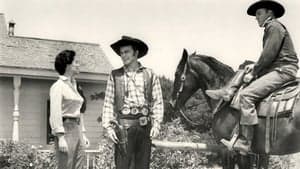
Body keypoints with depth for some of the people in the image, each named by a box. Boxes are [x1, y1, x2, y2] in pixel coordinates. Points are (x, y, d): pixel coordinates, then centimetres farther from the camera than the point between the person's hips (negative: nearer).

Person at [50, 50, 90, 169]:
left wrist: (83, 134, 16)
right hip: (65, 129, -8)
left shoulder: (74, 85, 17)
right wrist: (60, 137, -21)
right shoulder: (58, 86, -8)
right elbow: (55, 113, -15)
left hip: (77, 129, 8)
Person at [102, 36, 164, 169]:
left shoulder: (150, 75, 7)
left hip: (144, 125, 1)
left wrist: (156, 124, -6)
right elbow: (108, 103, 6)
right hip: (123, 125, -1)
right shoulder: (115, 76, 7)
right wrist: (108, 126, -3)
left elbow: (157, 102, 4)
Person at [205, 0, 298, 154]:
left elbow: (268, 56, -17)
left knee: (246, 95, -24)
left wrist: (254, 73, -10)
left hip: (283, 70, -11)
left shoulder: (274, 27, -9)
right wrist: (254, 66, 7)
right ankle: (227, 92, -4)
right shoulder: (270, 29, 22)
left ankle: (245, 143, -26)